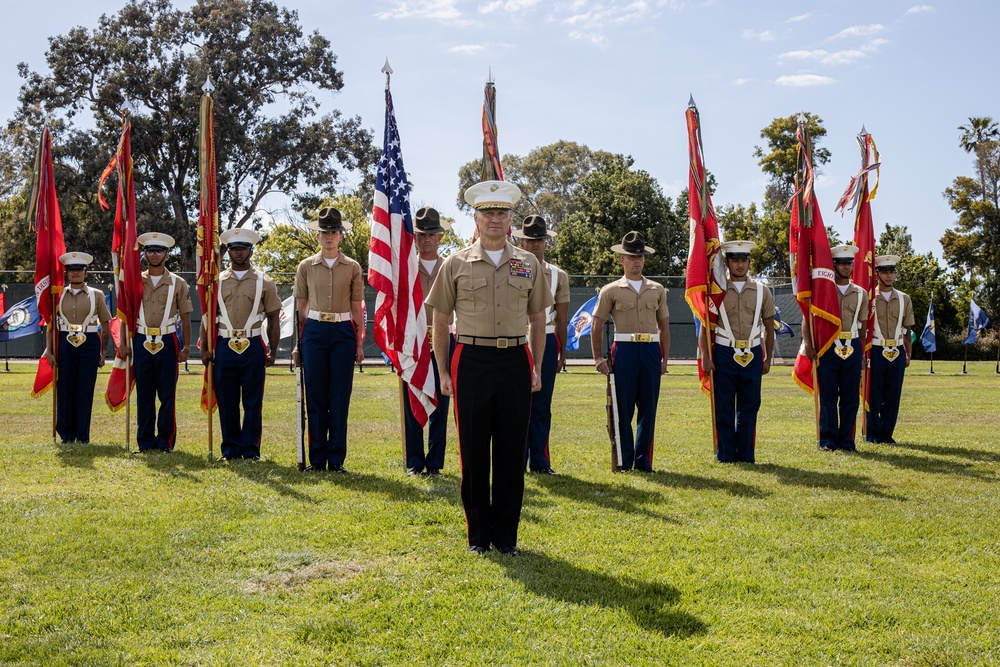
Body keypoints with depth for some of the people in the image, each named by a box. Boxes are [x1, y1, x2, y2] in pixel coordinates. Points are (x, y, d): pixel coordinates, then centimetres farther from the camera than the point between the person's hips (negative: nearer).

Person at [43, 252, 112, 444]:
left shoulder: (96, 295, 6)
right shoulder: (59, 295, 8)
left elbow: (105, 327, 8)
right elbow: (51, 325, 8)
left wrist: (102, 353, 5)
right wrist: (49, 351, 0)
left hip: (89, 345, -1)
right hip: (65, 345, 1)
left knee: (85, 392, 1)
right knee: (65, 390, 2)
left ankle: (83, 436, 8)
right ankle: (67, 434, 13)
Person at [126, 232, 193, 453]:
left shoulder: (178, 283, 4)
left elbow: (185, 318, 4)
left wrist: (186, 347, -1)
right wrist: (124, 343, 1)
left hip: (167, 342, -1)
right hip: (142, 342, 1)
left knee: (167, 394, 0)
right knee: (144, 394, 5)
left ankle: (165, 441, 7)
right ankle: (145, 441, 11)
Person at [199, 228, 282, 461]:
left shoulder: (264, 282, 5)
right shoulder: (217, 282, 10)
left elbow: (273, 319, 6)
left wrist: (273, 351, 0)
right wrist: (204, 348, 4)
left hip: (253, 347, -1)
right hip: (224, 347, 2)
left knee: (253, 402, 1)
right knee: (226, 402, 5)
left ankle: (250, 450, 10)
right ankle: (230, 449, 14)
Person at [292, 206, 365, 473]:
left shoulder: (352, 268, 6)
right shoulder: (306, 266, 7)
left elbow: (357, 308, 7)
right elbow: (300, 307, 9)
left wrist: (359, 343, 3)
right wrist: (298, 343, 5)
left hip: (343, 333, 0)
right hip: (314, 331, 0)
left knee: (340, 397, 0)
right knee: (315, 396, 2)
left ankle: (337, 459, 8)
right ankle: (317, 458, 10)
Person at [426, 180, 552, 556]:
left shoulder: (529, 264, 9)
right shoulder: (456, 264, 3)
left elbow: (538, 320, 14)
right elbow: (440, 321, 6)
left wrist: (537, 368, 7)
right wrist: (443, 372, 2)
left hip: (515, 362, 2)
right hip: (472, 363, -1)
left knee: (512, 453, 5)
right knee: (474, 454, 3)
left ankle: (506, 535, 16)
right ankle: (479, 535, 15)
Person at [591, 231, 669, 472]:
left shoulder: (657, 290, 13)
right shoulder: (611, 290, 4)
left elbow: (664, 326, 16)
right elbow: (597, 326, 5)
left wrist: (665, 358, 9)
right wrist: (598, 358, -2)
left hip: (651, 351, 3)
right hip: (624, 351, -3)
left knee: (648, 408, 4)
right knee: (623, 408, -1)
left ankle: (643, 461, 13)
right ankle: (623, 461, 8)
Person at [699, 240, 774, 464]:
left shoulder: (762, 291, 8)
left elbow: (769, 328, 13)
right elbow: (705, 326, 1)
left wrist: (767, 359, 11)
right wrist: (705, 357, -8)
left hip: (752, 355, 2)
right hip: (724, 354, -2)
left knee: (749, 407, 5)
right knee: (724, 407, 1)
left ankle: (746, 454, 13)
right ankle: (725, 455, 8)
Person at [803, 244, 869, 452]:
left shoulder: (861, 294, 12)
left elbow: (862, 325, 15)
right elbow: (808, 318, 0)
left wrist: (863, 353, 11)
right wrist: (807, 343, -14)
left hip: (853, 348, 3)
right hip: (827, 347, -2)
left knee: (851, 397, 3)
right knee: (828, 396, -1)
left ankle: (846, 439, 10)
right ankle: (828, 440, 5)